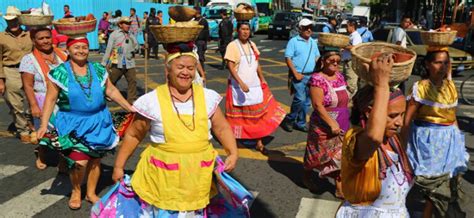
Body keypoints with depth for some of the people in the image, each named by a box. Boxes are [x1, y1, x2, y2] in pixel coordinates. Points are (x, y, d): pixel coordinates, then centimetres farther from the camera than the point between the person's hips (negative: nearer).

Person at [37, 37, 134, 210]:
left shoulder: (98, 69, 3)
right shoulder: (59, 73, -5)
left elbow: (111, 91, 7)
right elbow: (50, 100, -5)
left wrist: (130, 108, 3)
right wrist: (44, 125, -11)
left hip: (98, 122, 3)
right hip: (73, 124, -3)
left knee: (95, 159, 10)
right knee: (80, 162, -11)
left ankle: (91, 193, 31)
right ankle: (76, 191, 19)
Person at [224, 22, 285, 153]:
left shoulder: (252, 45, 8)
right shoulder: (232, 46, -10)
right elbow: (230, 67, -16)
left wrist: (262, 79, 10)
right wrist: (241, 83, -24)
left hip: (255, 86, 5)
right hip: (238, 87, -5)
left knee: (259, 114, 3)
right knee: (237, 116, 7)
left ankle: (259, 143, 12)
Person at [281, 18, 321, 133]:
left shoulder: (313, 42, 13)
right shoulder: (293, 41, -6)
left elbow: (317, 57, 20)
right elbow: (288, 58, -10)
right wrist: (295, 73, -16)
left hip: (311, 76, 6)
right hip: (299, 76, -6)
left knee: (307, 101, 8)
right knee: (300, 99, -14)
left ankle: (300, 123, 20)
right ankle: (289, 119, 5)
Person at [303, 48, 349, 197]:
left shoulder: (339, 76, 4)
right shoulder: (317, 79, -19)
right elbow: (317, 105, -24)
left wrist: (344, 122, 15)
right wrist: (331, 123, -26)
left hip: (341, 126, 6)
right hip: (324, 126, -6)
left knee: (339, 156, 9)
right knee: (318, 154, 12)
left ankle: (340, 189, 18)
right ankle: (307, 178, 37)